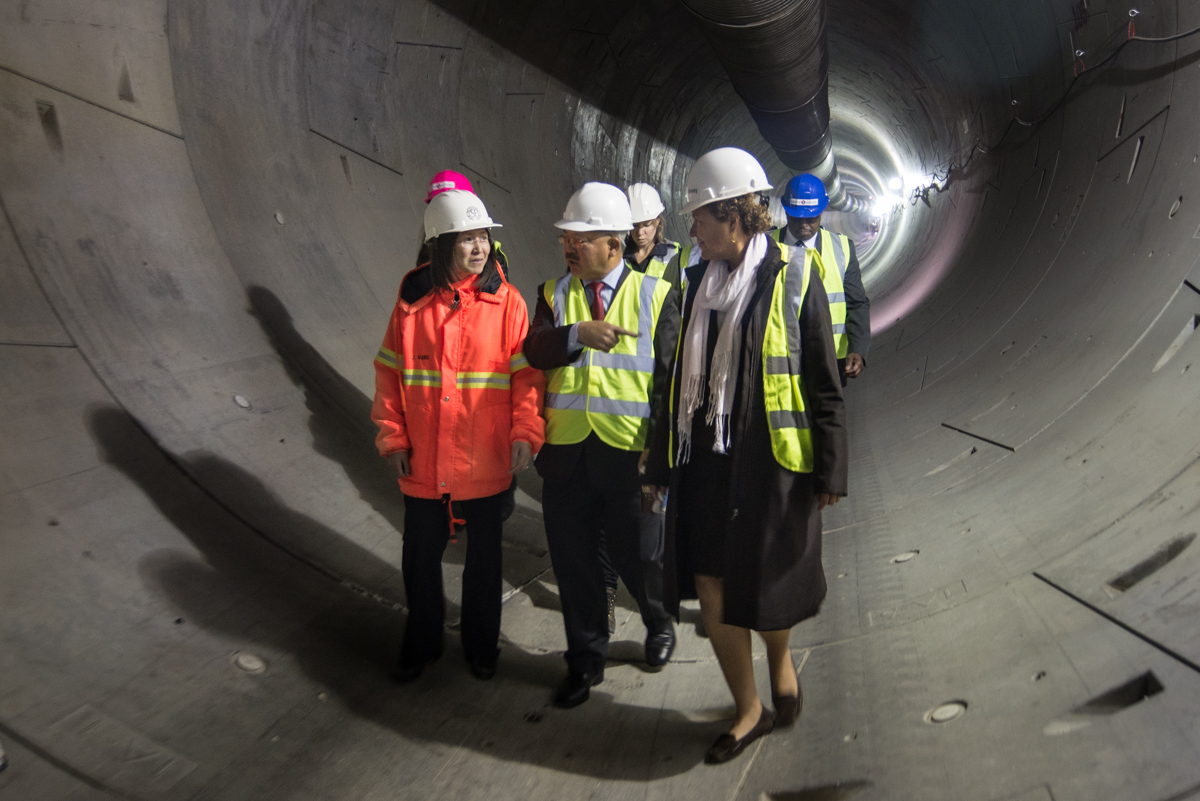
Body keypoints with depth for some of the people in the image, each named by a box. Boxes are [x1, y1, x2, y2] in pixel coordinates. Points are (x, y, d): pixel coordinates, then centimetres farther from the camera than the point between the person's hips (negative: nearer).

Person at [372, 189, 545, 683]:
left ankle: (481, 646, 36)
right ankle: (421, 644, 38)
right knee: (420, 556, 15)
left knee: (484, 558, 15)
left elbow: (528, 371, -7)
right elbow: (389, 370, 3)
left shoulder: (506, 301, -6)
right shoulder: (412, 300, -2)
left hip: (485, 462, -1)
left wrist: (526, 432, -19)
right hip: (422, 464, 1)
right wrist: (392, 437, -2)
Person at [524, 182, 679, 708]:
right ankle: (586, 660, 28)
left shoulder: (655, 295, 0)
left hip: (630, 451, -3)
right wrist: (578, 334, -25)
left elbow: (669, 377, -2)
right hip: (566, 451, 3)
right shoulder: (555, 294, 8)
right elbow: (533, 350, -7)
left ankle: (659, 624, 41)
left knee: (638, 556, 9)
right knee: (572, 560, 10)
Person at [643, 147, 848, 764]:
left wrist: (830, 471, -7)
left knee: (763, 597, 3)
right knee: (710, 591, 7)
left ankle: (781, 660, 39)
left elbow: (824, 384, -5)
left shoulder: (793, 277, -6)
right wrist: (661, 461, 16)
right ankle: (749, 712, 27)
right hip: (705, 460, 5)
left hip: (771, 461, -5)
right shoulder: (698, 282, 10)